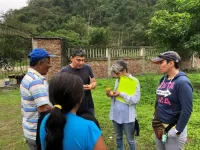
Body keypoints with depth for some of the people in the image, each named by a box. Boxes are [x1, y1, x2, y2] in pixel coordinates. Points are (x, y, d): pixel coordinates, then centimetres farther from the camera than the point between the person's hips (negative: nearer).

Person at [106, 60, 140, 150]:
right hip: (116, 114, 5)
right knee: (118, 137, 21)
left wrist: (121, 94, -21)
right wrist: (111, 95, -8)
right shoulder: (118, 80, 5)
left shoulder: (134, 82, -12)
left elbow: (135, 99, -17)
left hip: (128, 116, -5)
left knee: (130, 139, 11)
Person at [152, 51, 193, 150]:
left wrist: (178, 130, -19)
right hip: (159, 126, 7)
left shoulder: (182, 82, -19)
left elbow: (187, 110, -21)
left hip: (173, 128, -7)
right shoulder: (163, 79, 3)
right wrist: (156, 117, 13)